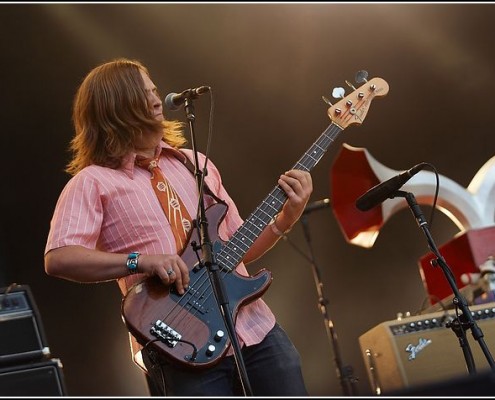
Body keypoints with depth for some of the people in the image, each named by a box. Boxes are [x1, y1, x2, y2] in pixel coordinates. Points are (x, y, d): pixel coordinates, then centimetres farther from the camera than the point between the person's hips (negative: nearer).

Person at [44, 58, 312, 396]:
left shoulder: (197, 163, 17)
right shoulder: (93, 182, -2)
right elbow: (58, 259, -15)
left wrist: (285, 220, 4)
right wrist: (141, 261, -24)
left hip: (257, 330, 5)